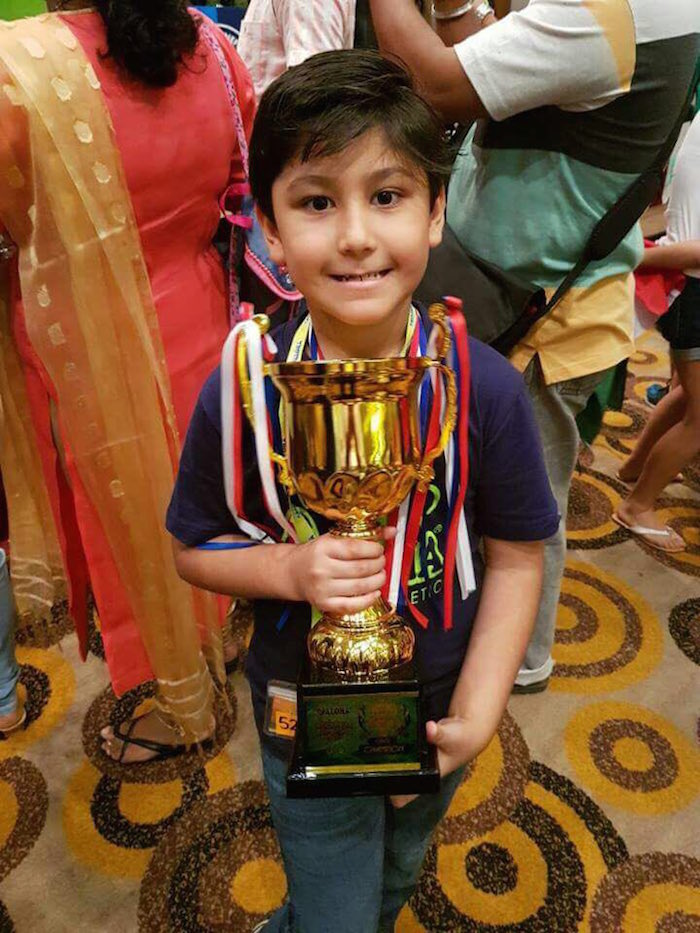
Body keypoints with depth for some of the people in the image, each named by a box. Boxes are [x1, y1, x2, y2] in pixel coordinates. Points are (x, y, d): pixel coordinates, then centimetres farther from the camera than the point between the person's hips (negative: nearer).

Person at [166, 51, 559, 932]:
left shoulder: (486, 388, -20)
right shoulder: (240, 392, -22)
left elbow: (516, 556, -11)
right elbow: (192, 548, -9)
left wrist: (477, 714, -15)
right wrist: (290, 568, -27)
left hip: (438, 704, 3)